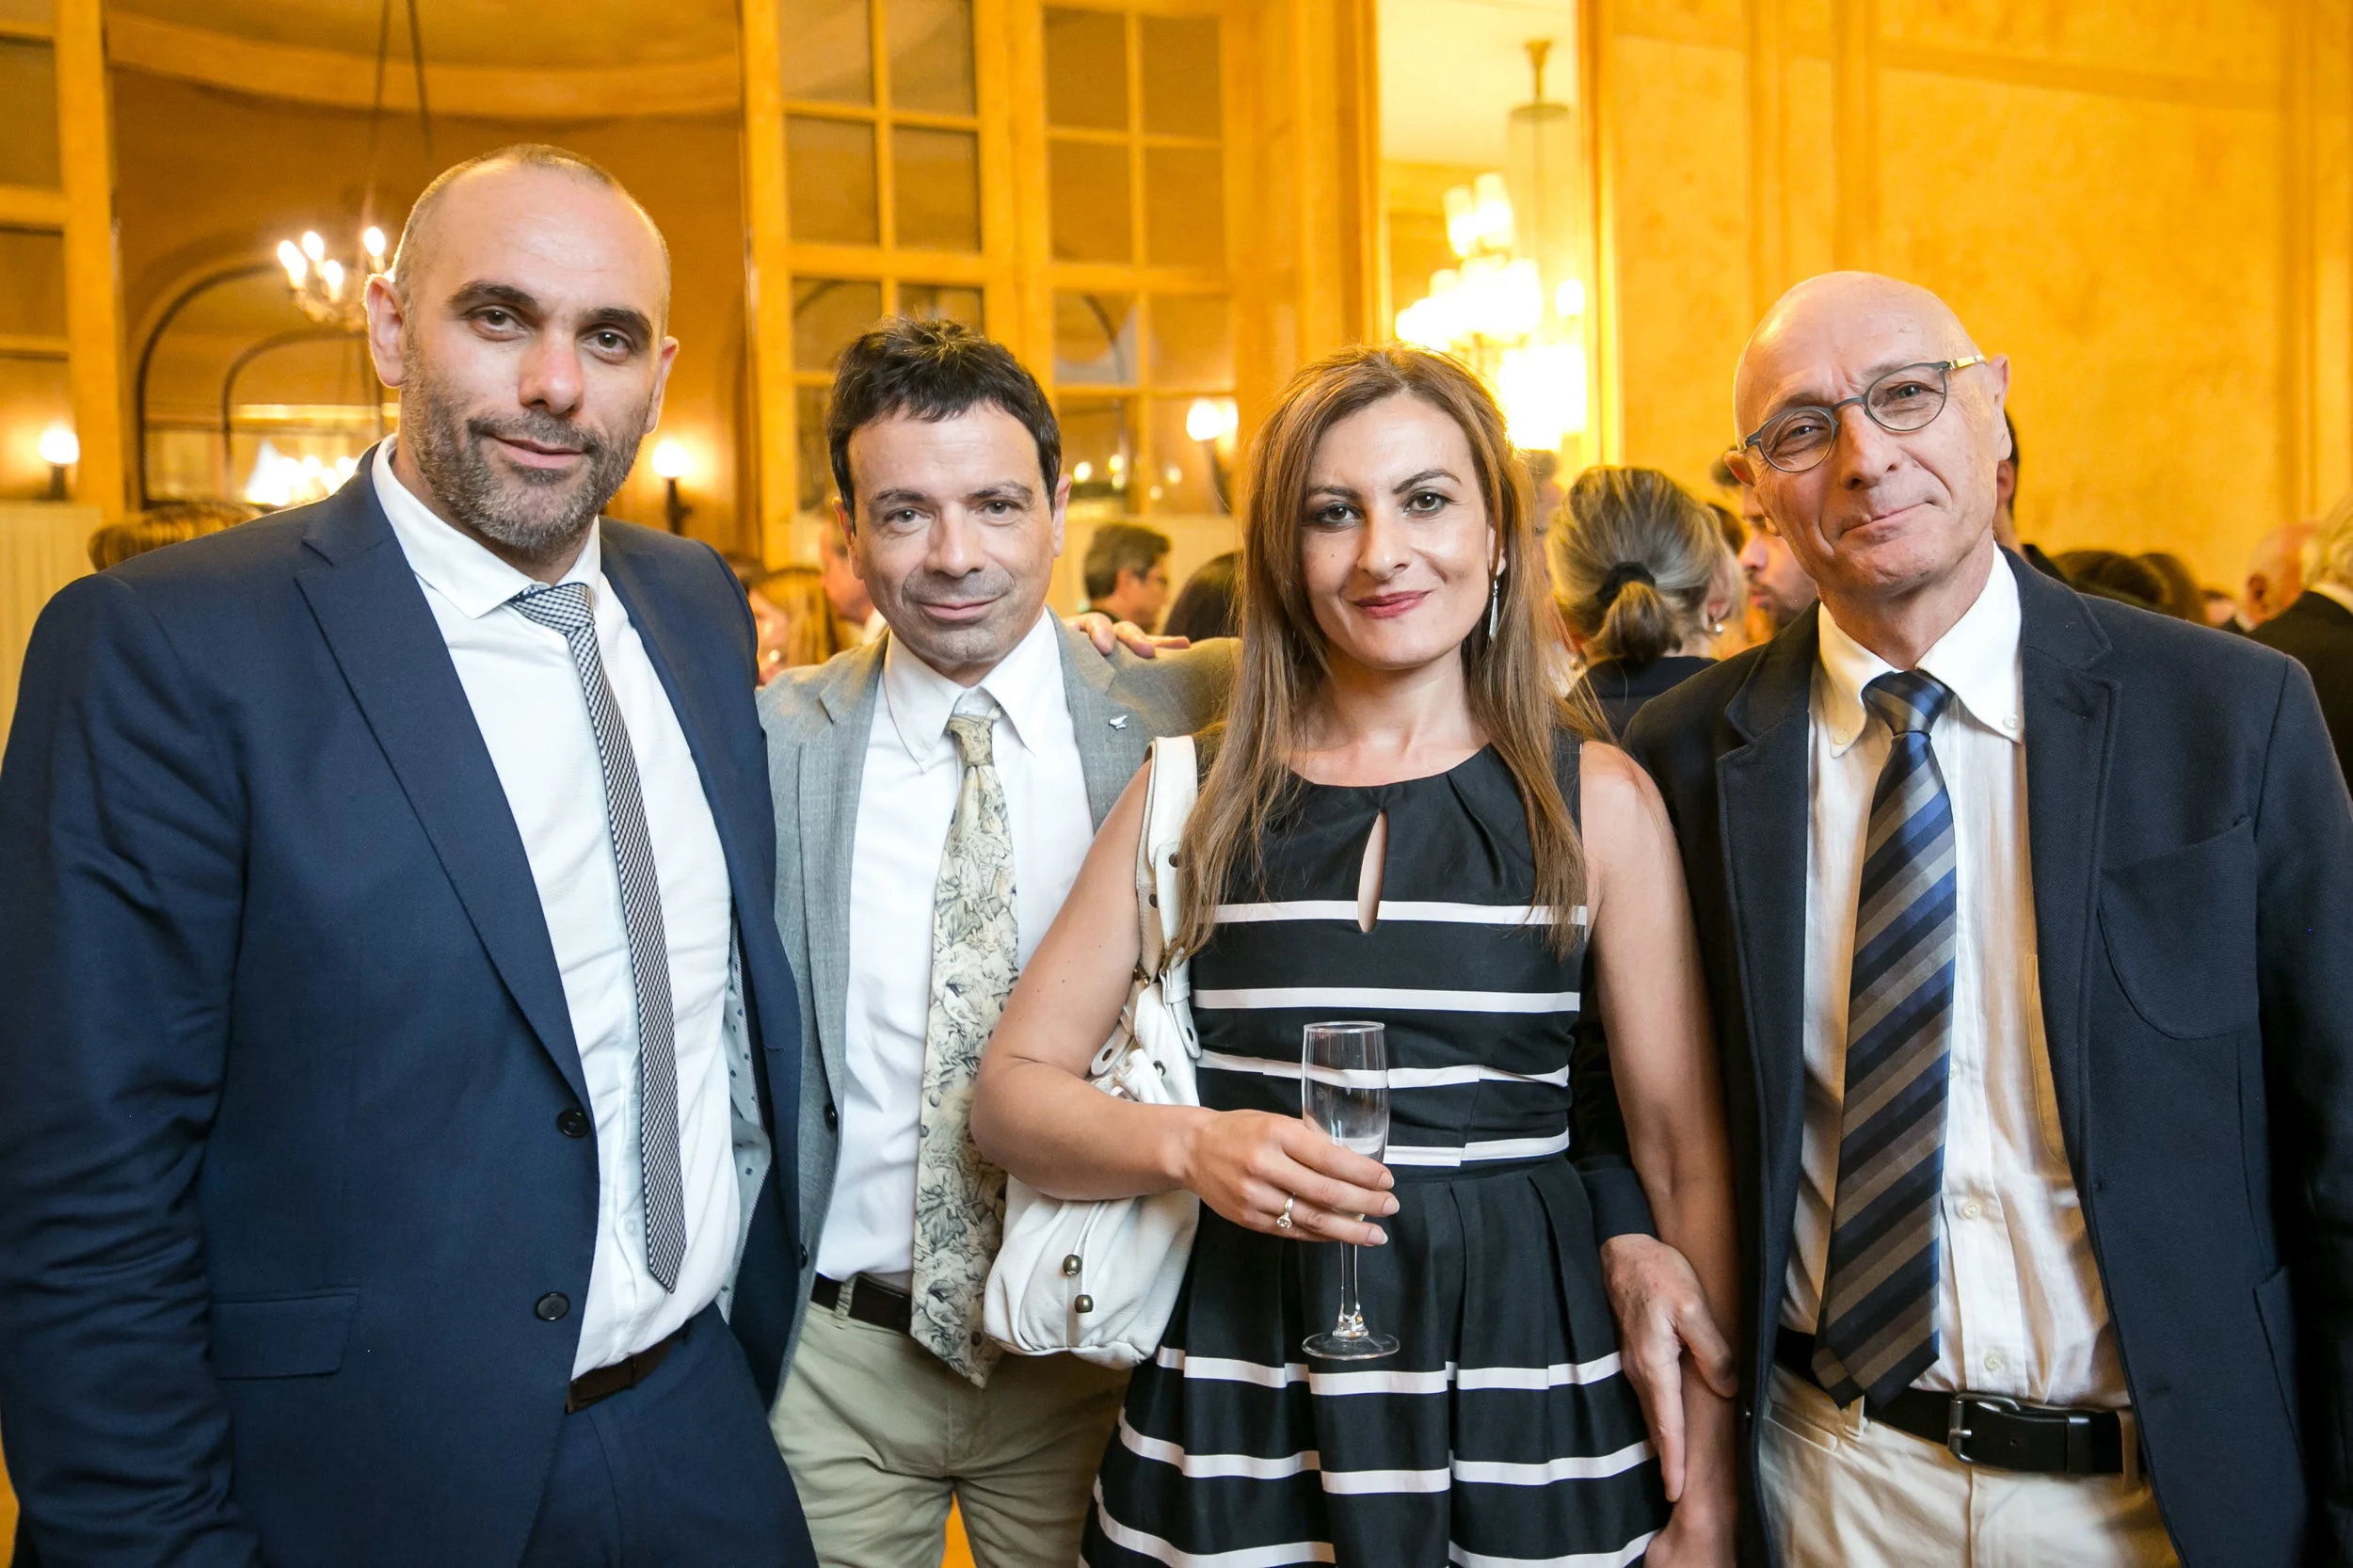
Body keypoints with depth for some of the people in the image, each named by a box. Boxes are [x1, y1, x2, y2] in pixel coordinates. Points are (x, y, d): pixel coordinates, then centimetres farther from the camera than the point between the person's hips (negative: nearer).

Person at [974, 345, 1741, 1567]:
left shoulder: (1597, 801, -1)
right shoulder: (1194, 799, 2)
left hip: (1521, 1374, 0)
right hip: (1238, 1379, 1)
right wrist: (1189, 1146, -18)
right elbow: (1011, 1091, 1)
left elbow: (1687, 1155, 0)